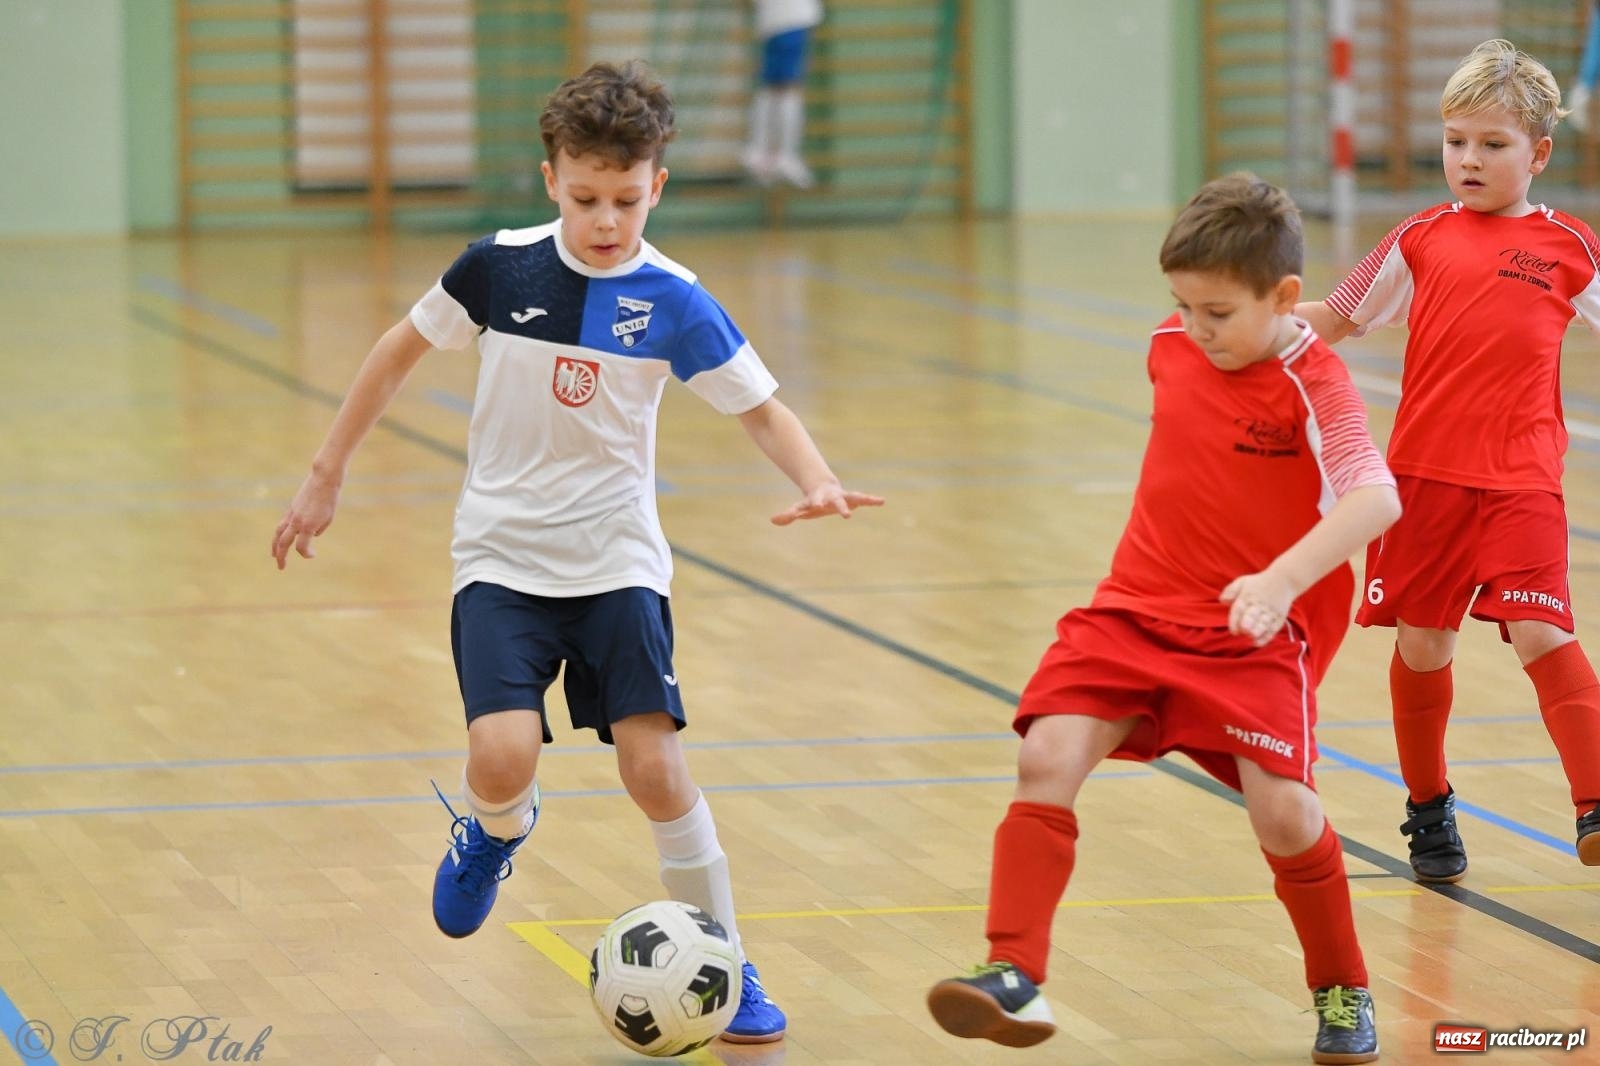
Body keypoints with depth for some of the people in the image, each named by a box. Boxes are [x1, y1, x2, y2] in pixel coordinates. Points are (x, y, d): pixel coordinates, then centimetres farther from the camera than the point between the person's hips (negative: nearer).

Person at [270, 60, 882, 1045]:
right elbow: (402, 350, 7)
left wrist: (817, 481, -25)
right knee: (503, 759, -21)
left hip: (616, 563, 0)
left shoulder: (673, 302, -9)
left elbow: (761, 408, -3)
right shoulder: (499, 269, -8)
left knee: (655, 767, -12)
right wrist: (326, 478, 10)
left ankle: (726, 971, 6)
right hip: (502, 560, 0)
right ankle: (497, 827, 18)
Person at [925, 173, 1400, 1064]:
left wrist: (1282, 579, -42)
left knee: (1281, 809, -15)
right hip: (1138, 610, 5)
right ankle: (1014, 976, -17)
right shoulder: (1173, 348, 3)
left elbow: (1376, 497, -31)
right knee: (1048, 757, -15)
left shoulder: (1314, 383, -15)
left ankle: (1343, 992, 12)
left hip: (1255, 633, -5)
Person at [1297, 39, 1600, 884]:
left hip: (1520, 481, -2)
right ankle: (1429, 810, 24)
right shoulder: (1423, 241, 7)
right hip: (1425, 473, 2)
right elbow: (1335, 320, 15)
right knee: (1422, 642, 6)